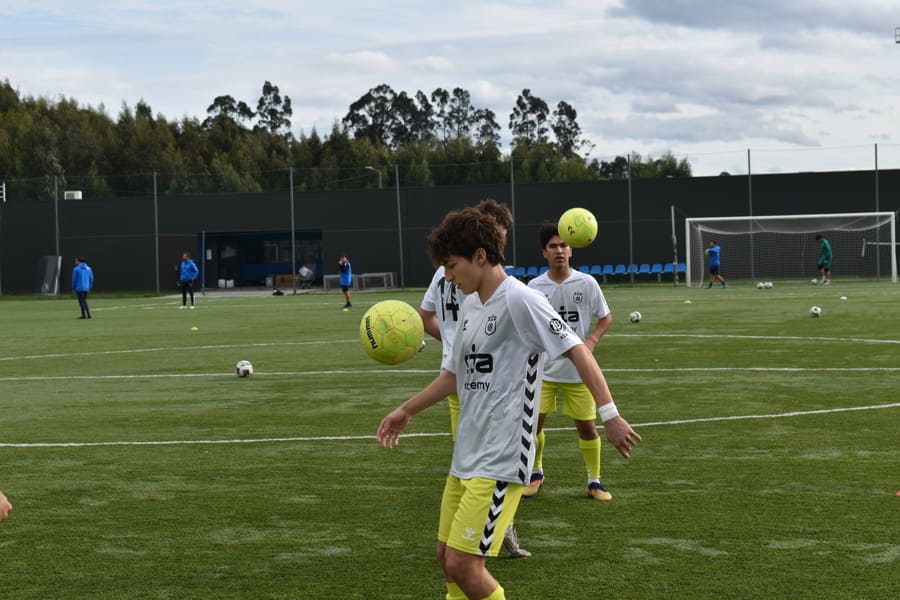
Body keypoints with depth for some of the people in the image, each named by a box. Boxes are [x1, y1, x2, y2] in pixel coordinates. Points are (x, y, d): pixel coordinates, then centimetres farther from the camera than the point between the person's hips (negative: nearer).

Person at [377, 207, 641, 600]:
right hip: (465, 457, 9)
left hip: (499, 462, -9)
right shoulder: (470, 306, 12)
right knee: (447, 557, 14)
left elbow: (577, 351, -16)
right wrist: (406, 411, 23)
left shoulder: (519, 299, -14)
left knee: (463, 565, -11)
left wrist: (609, 415, -22)